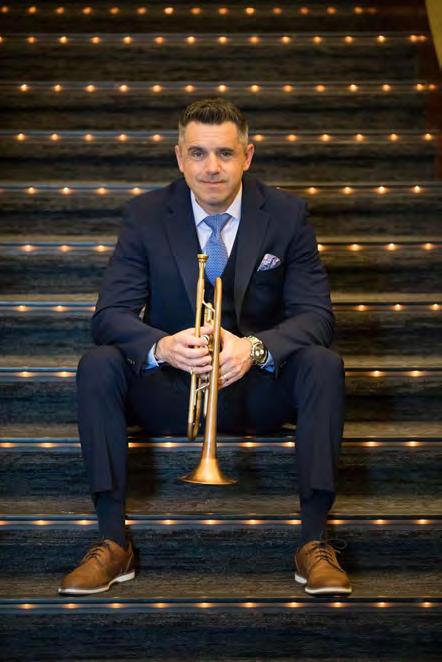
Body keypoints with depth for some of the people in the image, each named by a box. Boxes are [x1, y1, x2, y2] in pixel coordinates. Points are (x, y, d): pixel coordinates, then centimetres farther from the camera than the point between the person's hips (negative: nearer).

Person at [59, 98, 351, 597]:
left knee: (322, 364, -28)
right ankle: (112, 542, -20)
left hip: (258, 387, 0)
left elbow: (316, 315, -11)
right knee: (98, 366, -25)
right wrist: (162, 346, -34)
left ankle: (314, 541, -22)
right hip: (171, 387, 1)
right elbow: (109, 315, -11)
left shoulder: (286, 214, -5)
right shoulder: (145, 215, -4)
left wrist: (254, 348, -32)